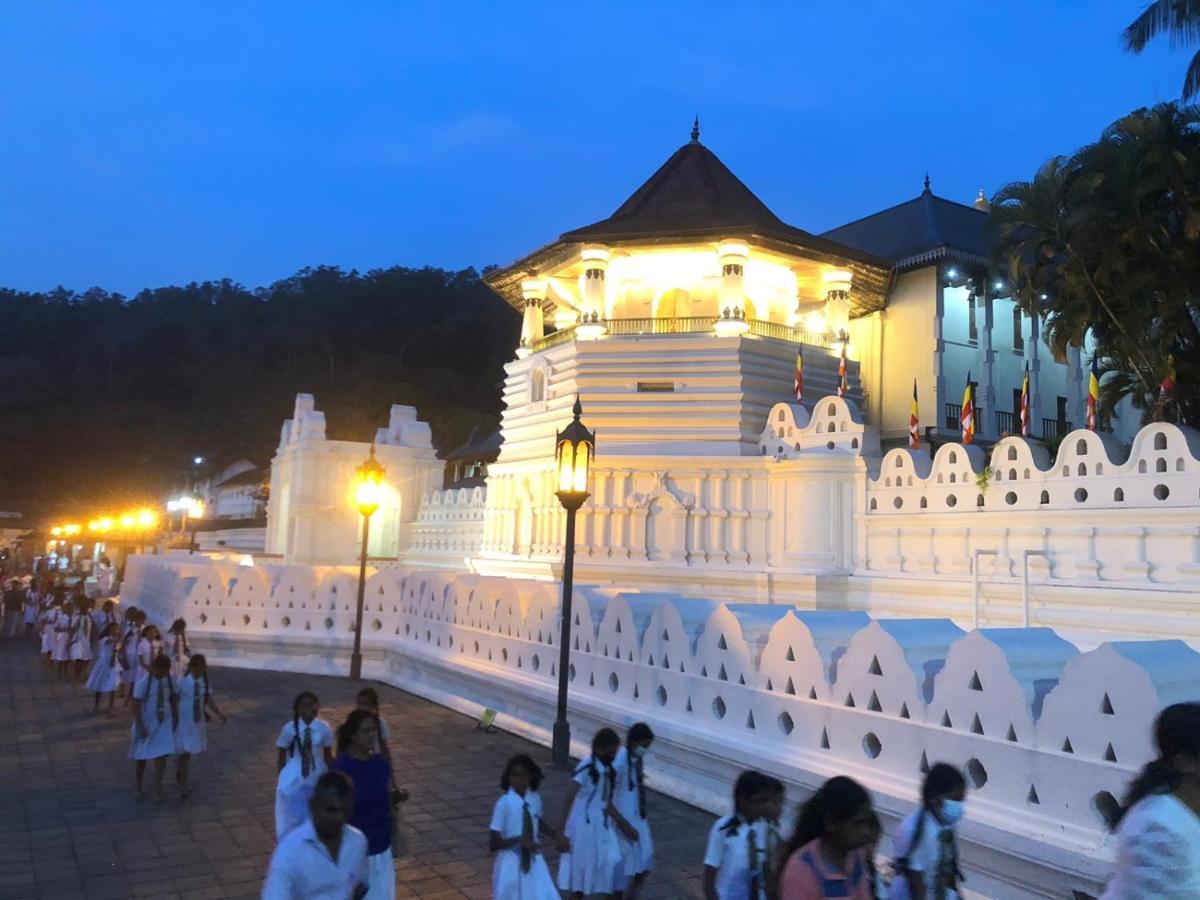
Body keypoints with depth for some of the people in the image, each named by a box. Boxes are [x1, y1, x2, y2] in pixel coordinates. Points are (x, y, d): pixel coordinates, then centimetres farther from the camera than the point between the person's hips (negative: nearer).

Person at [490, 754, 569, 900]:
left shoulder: (535, 799, -6)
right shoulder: (504, 804, -21)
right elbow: (493, 844, -18)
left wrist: (556, 836, -1)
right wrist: (519, 839, -30)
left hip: (533, 863, 4)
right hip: (511, 865, -4)